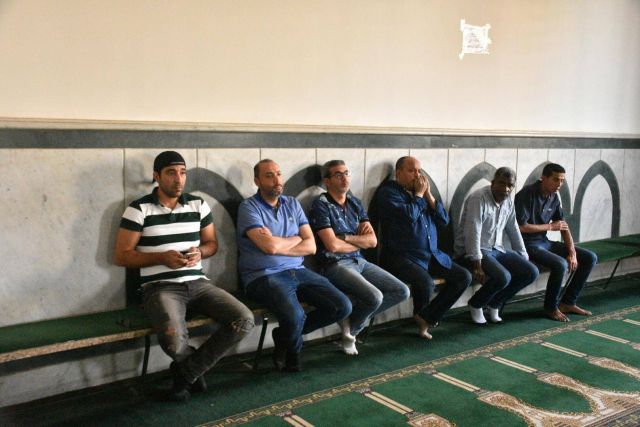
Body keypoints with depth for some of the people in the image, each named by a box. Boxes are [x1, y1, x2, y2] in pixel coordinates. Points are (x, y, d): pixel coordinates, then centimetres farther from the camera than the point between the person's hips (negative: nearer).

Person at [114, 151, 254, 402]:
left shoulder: (199, 205, 11)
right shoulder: (139, 209, -2)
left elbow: (212, 243, 19)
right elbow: (121, 256, -3)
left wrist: (199, 253, -6)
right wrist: (162, 257, -16)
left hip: (198, 283, 5)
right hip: (160, 287, -4)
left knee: (244, 320, -18)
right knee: (173, 339, -35)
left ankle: (185, 371, -2)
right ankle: (194, 369, 6)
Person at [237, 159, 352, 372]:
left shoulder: (293, 204, 13)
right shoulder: (249, 207, -4)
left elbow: (311, 246, 4)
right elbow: (270, 246, -19)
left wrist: (278, 246, -10)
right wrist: (296, 238, 0)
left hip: (297, 271, 6)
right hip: (264, 275, -6)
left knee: (342, 306, -9)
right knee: (295, 316, -33)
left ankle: (286, 334, 9)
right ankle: (292, 356, 4)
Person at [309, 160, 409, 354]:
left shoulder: (355, 203, 12)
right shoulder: (321, 205, -8)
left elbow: (373, 240, 4)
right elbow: (333, 245, -17)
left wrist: (346, 238, -10)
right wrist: (360, 242, -1)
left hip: (360, 261, 8)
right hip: (335, 265, -7)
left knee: (402, 291, -3)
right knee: (374, 296, -28)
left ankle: (354, 313, 3)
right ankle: (350, 330, 1)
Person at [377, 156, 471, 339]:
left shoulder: (423, 192, 18)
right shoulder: (388, 192, -4)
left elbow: (444, 220, 11)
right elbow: (409, 215, -21)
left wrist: (428, 195, 1)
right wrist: (418, 194, -5)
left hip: (432, 255, 8)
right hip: (401, 257, -8)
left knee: (464, 277, -3)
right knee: (426, 282, -32)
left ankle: (427, 317, 2)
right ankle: (421, 315, 4)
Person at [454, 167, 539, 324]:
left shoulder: (508, 201, 8)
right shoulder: (478, 198, -18)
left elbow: (513, 230, 17)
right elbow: (472, 233, -24)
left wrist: (524, 257, 13)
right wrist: (477, 265, -27)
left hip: (496, 250, 8)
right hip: (472, 252, -8)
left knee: (531, 272, -7)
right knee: (503, 277, -31)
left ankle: (494, 303, 9)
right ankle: (475, 304, -2)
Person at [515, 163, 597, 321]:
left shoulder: (554, 197, 7)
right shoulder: (526, 195, -17)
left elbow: (564, 227, 9)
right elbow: (521, 227, -22)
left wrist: (572, 253, -3)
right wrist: (550, 226, -11)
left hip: (544, 242, 8)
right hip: (528, 244, -8)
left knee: (590, 258, 3)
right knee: (560, 264, -32)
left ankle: (567, 303, 9)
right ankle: (551, 307, -8)